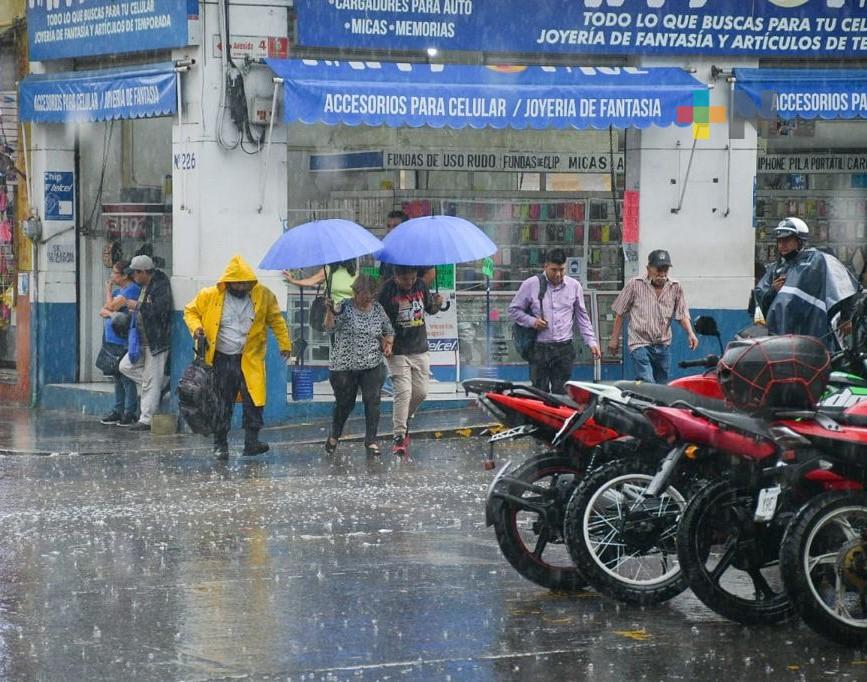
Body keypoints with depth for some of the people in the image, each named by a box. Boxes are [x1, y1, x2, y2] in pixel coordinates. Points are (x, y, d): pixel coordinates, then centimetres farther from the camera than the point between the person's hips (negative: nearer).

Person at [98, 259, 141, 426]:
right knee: (117, 378, 12)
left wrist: (108, 289, 3)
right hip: (113, 341, 9)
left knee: (126, 378, -7)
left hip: (124, 342, -9)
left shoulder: (132, 289, -9)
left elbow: (111, 305, -14)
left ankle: (130, 413, -5)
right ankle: (117, 411, 17)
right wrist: (111, 313, -8)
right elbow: (103, 311, 15)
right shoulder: (117, 290, 19)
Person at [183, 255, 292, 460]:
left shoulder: (263, 295, -1)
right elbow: (190, 311, 8)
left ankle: (251, 442, -5)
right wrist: (196, 327, -12)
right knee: (223, 403, 4)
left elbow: (275, 319, 12)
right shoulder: (210, 296, -5)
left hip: (250, 359, 1)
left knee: (254, 400, -9)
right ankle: (220, 444, 12)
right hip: (223, 359, 0)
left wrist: (285, 343, 12)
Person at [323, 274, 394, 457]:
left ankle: (371, 441, 1)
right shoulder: (345, 308, -8)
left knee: (372, 401, -7)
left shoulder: (377, 308, 6)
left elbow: (389, 330, 19)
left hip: (372, 366, 3)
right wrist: (331, 311, -45)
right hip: (344, 366, -3)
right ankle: (334, 436, 32)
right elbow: (329, 325, -24)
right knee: (344, 403, 8)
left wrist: (388, 344, -1)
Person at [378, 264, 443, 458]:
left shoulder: (421, 285, 2)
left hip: (420, 349, 5)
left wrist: (437, 304, -7)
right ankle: (399, 437, -10)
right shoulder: (387, 290, -13)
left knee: (421, 392, 7)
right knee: (403, 392, -13)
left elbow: (429, 308, 15)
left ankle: (403, 421, 32)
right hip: (398, 352, -5)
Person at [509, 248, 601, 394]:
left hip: (564, 349, 2)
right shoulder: (530, 285, 1)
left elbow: (582, 316, 14)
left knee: (562, 393, -1)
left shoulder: (574, 286, 8)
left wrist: (591, 342, 7)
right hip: (539, 348, -2)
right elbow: (514, 310, 7)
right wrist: (532, 321, -9)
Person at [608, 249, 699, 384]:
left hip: (663, 346, 4)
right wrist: (615, 339, 4)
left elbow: (682, 314, 7)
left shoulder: (675, 287, 6)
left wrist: (690, 333, -11)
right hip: (640, 344, -4)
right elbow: (620, 313, 4)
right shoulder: (635, 285, -2)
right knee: (647, 385, -20)